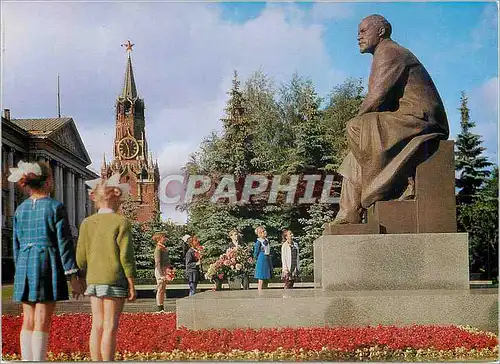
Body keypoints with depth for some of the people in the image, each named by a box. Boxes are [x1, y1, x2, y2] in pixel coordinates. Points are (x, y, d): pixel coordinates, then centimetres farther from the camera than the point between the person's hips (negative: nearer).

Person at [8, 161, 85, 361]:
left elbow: (16, 244, 13)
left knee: (28, 321, 11)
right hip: (48, 264, -6)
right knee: (42, 322, -3)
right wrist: (73, 275, -7)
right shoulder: (55, 207, -7)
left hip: (25, 264, 6)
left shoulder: (20, 209, 9)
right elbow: (64, 242, -10)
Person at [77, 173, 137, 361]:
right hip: (114, 280, -5)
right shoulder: (121, 222, -8)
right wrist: (132, 285, -4)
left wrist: (82, 279, 20)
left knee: (97, 325, 9)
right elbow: (126, 256, -10)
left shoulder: (87, 222, 6)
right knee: (110, 327, -2)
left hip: (93, 280, 5)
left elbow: (81, 257, 7)